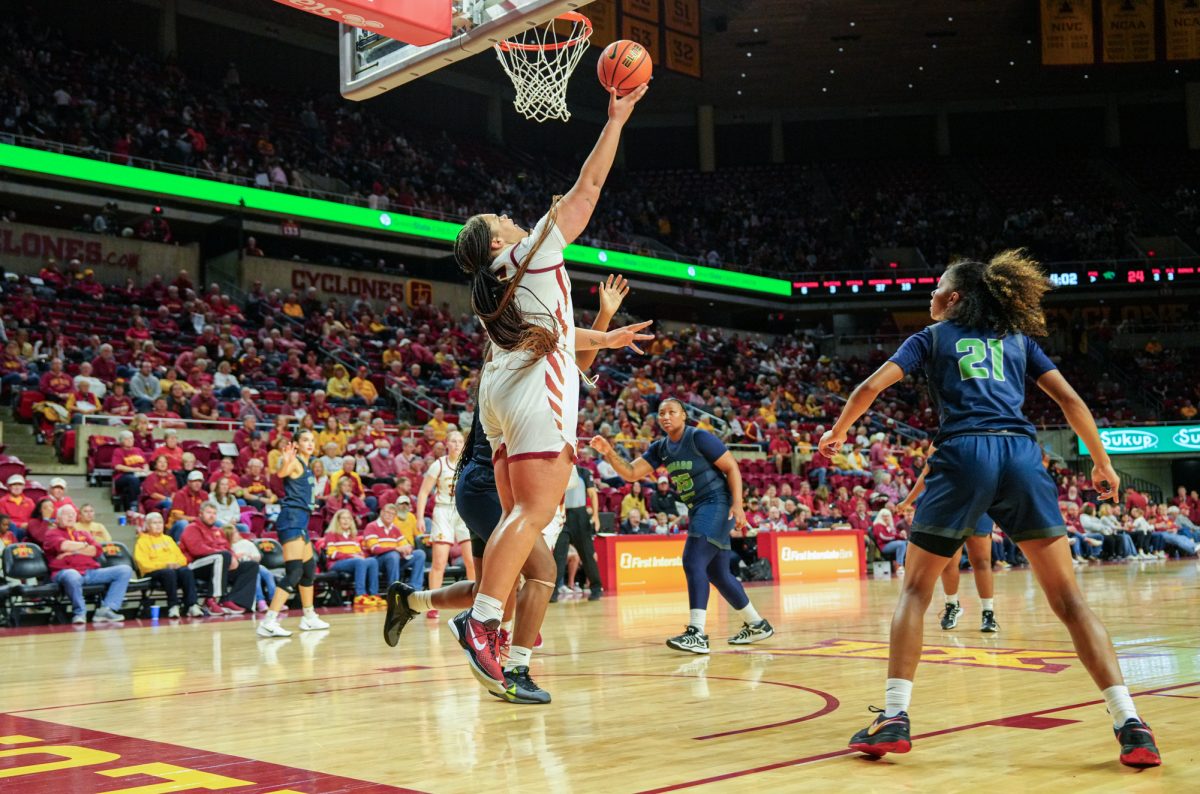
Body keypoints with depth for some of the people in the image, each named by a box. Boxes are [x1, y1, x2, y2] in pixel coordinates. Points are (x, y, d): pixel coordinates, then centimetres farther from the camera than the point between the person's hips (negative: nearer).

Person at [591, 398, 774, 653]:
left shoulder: (700, 438, -11)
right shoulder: (660, 448, 9)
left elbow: (732, 468, -10)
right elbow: (631, 473, 3)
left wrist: (737, 504, -20)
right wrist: (609, 453, -14)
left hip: (717, 504, -8)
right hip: (697, 510, 8)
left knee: (693, 562, -21)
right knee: (717, 573, 14)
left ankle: (697, 633, -25)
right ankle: (756, 624, 28)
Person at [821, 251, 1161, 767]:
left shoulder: (932, 338, 18)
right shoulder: (1019, 339, 24)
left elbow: (872, 386, 10)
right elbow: (1070, 400, 16)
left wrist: (838, 432, 26)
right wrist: (1102, 463, 25)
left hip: (962, 456, -2)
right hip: (1021, 455, 2)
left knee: (915, 589, 12)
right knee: (1068, 597, 3)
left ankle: (894, 718, 0)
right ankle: (1129, 724, -8)